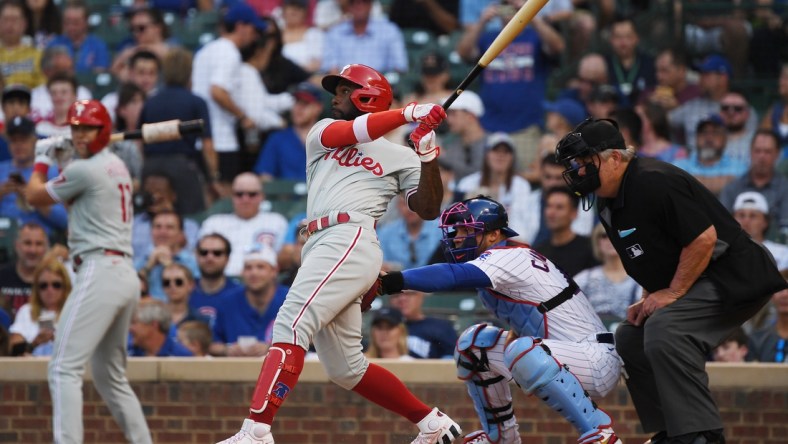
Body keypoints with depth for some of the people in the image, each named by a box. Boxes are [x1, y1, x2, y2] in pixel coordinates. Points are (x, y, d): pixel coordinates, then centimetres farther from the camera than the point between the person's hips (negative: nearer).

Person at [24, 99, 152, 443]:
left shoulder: (84, 170, -8)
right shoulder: (117, 166, 19)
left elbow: (35, 196, 5)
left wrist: (41, 160, 21)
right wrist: (61, 159, 27)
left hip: (100, 271, -10)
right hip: (125, 274, 10)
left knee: (64, 368, -17)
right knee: (111, 377, 19)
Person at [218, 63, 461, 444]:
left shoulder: (400, 156, 13)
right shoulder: (322, 131, 25)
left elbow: (428, 210, 6)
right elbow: (345, 132, 2)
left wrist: (428, 158, -6)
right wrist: (407, 114, -7)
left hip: (352, 239, -7)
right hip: (320, 249, 7)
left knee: (291, 325, -23)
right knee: (345, 368, 6)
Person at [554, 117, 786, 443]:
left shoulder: (653, 182, -22)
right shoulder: (609, 206, 9)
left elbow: (704, 237, -26)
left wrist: (673, 293, -20)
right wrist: (650, 298, 8)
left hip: (734, 278, -11)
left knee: (664, 330, -30)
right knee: (629, 338, 14)